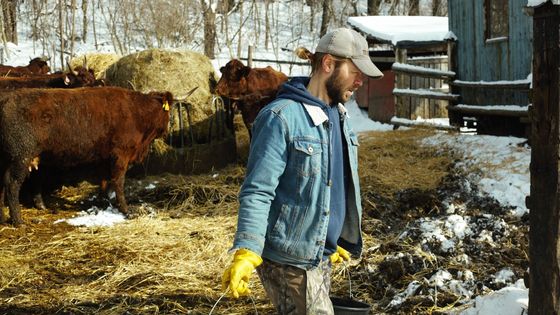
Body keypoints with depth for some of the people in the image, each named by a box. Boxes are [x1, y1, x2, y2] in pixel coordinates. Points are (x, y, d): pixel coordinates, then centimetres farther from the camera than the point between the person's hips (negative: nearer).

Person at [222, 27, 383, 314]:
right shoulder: (281, 117, -17)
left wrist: (339, 240, 28)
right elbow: (257, 192, -21)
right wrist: (246, 253, -30)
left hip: (321, 257, 9)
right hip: (288, 261, -8)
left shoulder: (338, 116, 11)